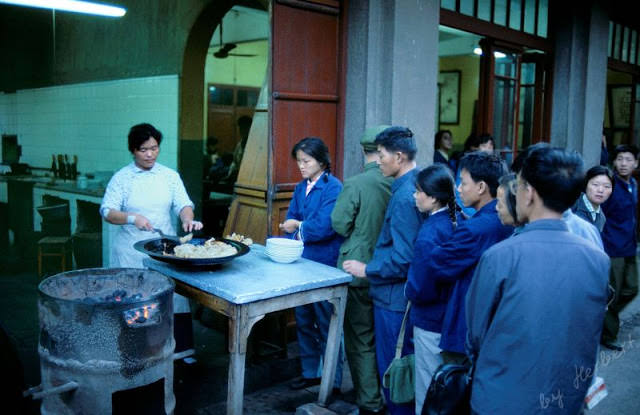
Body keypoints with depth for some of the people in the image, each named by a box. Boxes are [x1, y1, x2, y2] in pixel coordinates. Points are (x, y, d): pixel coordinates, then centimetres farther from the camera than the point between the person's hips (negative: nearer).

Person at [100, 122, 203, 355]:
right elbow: (107, 212, -5)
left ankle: (180, 348, 16)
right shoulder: (121, 178, 0)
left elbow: (183, 204, 0)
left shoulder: (170, 176, 7)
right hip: (131, 252, -2)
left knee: (172, 297, 2)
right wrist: (132, 218, -23)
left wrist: (188, 220, -22)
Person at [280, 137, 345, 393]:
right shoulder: (301, 188, 9)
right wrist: (304, 228, -14)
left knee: (326, 324, 3)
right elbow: (290, 221, 6)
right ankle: (311, 372, 33)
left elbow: (325, 226, -22)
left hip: (324, 266, -7)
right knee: (303, 321, 16)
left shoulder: (333, 188, -14)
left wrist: (298, 227, -8)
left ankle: (333, 382, 17)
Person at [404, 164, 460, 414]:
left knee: (429, 394, 9)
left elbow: (420, 291, -23)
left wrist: (408, 289, -4)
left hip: (431, 323, -8)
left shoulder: (429, 235, -24)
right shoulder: (459, 221, -1)